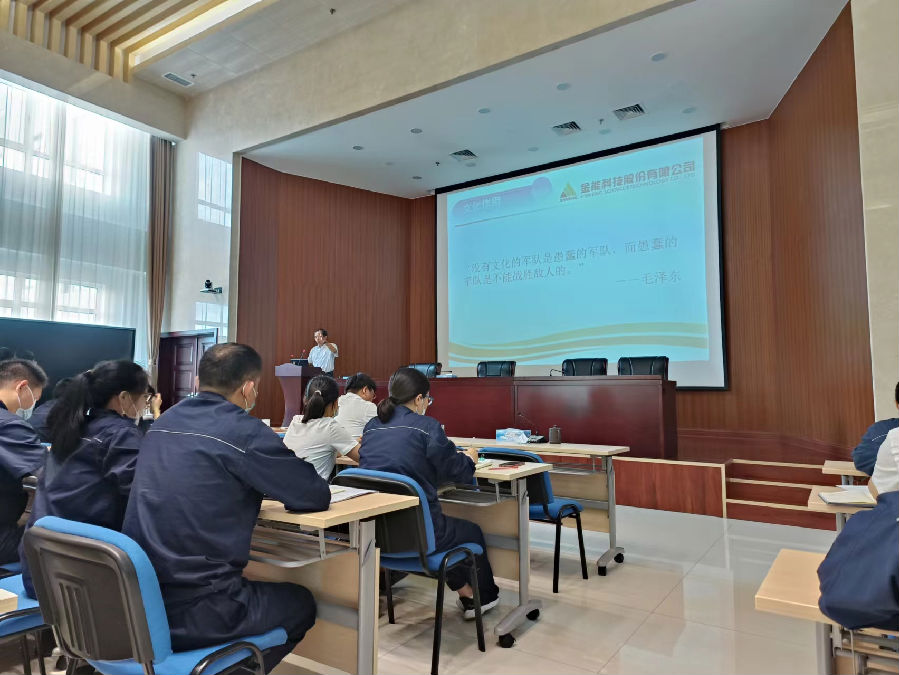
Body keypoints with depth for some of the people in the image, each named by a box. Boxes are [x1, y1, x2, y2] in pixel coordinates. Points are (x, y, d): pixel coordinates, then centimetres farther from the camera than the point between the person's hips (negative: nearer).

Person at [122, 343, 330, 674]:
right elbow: (317, 496, -8)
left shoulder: (164, 422, 7)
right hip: (188, 612, -7)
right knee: (301, 603, 18)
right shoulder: (244, 431, -16)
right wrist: (293, 471, 12)